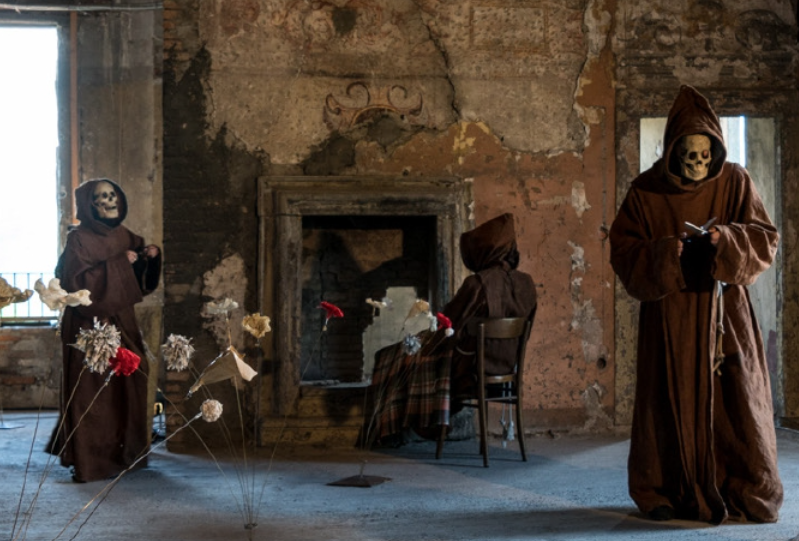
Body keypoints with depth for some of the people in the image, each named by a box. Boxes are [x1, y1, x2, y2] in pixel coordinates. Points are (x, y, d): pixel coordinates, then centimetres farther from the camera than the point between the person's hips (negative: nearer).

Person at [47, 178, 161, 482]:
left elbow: (141, 280, 17)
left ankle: (124, 453, 19)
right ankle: (89, 463, -3)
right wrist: (116, 263, -18)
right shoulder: (79, 239, -8)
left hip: (122, 323, 7)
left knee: (126, 387, 8)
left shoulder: (124, 237, 12)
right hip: (90, 324, -7)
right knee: (92, 391, -7)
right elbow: (76, 281, -18)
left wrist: (151, 257, -2)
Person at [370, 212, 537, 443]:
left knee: (405, 356, 20)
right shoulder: (526, 283, -5)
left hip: (472, 367, -7)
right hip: (506, 365, 7)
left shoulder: (477, 283, -22)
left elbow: (449, 326, -11)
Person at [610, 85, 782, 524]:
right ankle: (667, 493, 9)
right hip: (669, 316, 0)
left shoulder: (736, 182, 2)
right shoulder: (645, 192, 0)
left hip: (725, 311, 1)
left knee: (736, 399, -1)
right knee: (674, 402, 0)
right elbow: (623, 252, -1)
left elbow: (766, 240, 0)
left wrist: (727, 241, -20)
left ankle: (748, 493, 10)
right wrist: (664, 254, -19)